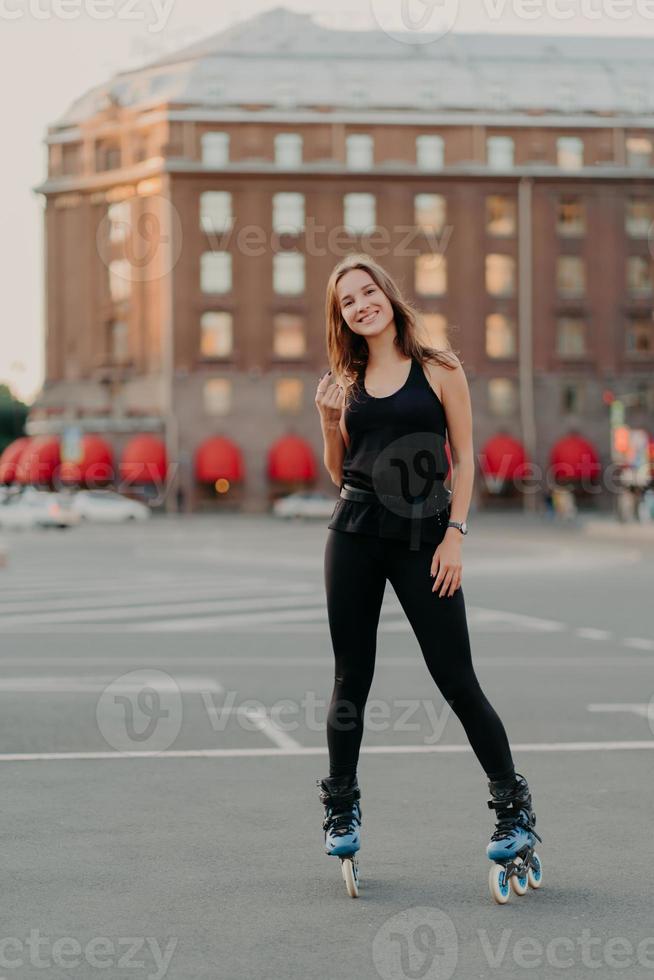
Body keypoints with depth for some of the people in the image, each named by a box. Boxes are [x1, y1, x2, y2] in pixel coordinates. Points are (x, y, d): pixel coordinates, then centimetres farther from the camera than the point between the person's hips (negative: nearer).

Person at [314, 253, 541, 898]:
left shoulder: (439, 370, 1)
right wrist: (329, 420, -3)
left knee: (456, 680, -4)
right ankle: (341, 808, 21)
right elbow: (339, 473, 14)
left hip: (423, 535, -3)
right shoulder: (347, 382, 11)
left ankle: (514, 805, 9)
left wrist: (454, 535, -9)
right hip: (355, 535, 3)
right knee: (351, 678, 8)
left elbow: (464, 458, -1)